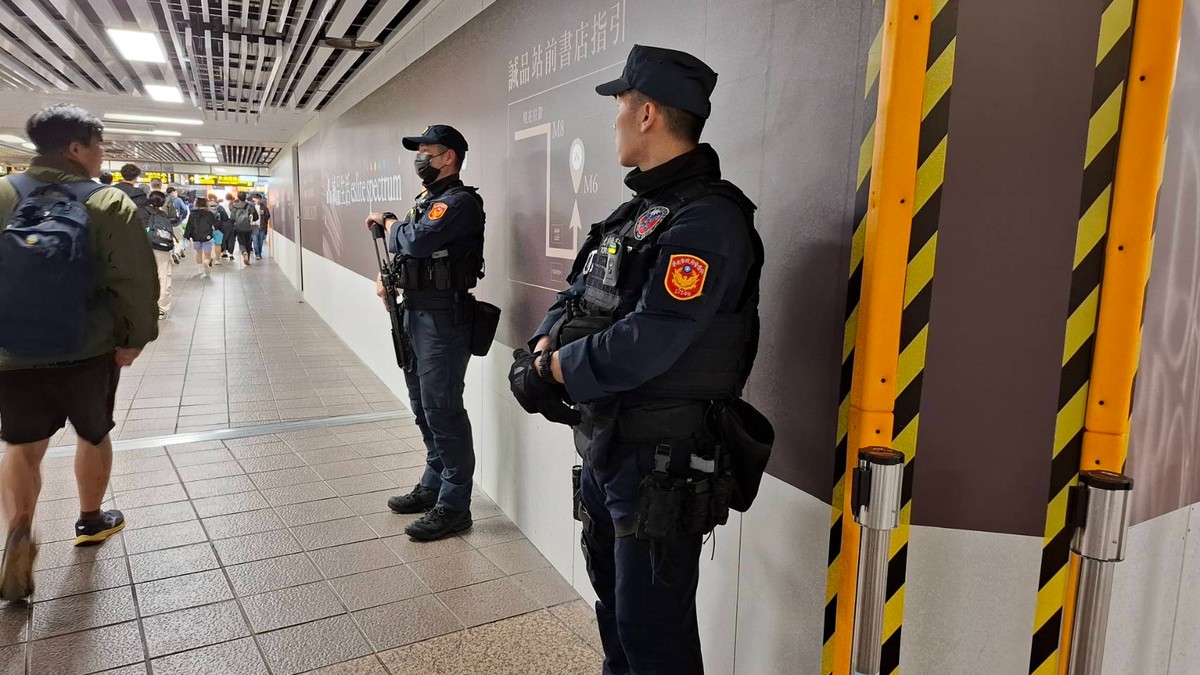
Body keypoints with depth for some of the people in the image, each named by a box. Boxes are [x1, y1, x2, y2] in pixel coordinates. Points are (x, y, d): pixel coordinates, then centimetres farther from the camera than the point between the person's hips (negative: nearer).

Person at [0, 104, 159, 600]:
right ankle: (90, 521, 35)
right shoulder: (108, 203, -13)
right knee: (94, 434, 19)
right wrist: (135, 338, -4)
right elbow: (135, 281, -17)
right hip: (89, 351, -2)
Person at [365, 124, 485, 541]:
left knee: (443, 409, -7)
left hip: (443, 317, -10)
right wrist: (387, 275, 1)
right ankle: (433, 486, 31)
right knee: (424, 407, 17)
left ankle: (454, 506, 3)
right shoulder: (428, 199, 17)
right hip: (416, 312, 10)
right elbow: (407, 251, 21)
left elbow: (417, 241, -25)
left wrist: (390, 225, -5)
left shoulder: (459, 202, -13)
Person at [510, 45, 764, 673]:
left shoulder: (705, 220, -21)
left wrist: (550, 368, -13)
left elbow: (640, 348, -28)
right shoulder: (636, 211, 10)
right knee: (613, 604, 25)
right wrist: (542, 349, -6)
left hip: (660, 463, -9)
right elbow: (575, 299, 14)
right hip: (601, 445, 9)